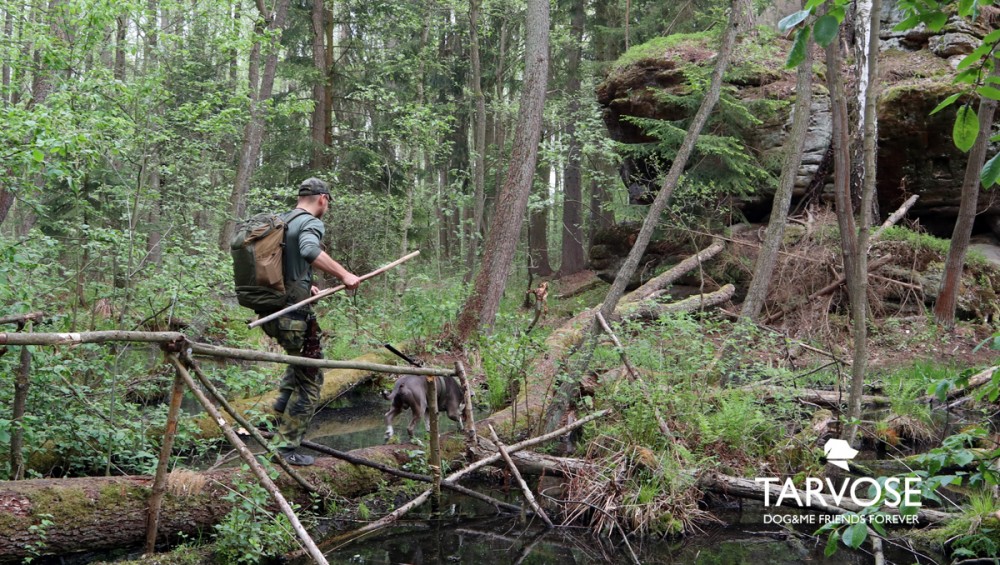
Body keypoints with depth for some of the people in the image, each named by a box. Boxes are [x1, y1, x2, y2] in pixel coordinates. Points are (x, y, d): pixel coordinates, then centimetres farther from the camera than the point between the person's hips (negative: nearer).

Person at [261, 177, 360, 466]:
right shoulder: (311, 223, -10)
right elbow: (310, 250, -32)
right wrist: (343, 274, -26)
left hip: (270, 311, 8)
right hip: (294, 314, -8)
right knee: (310, 382, 3)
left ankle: (284, 397, 24)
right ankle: (286, 449, 4)